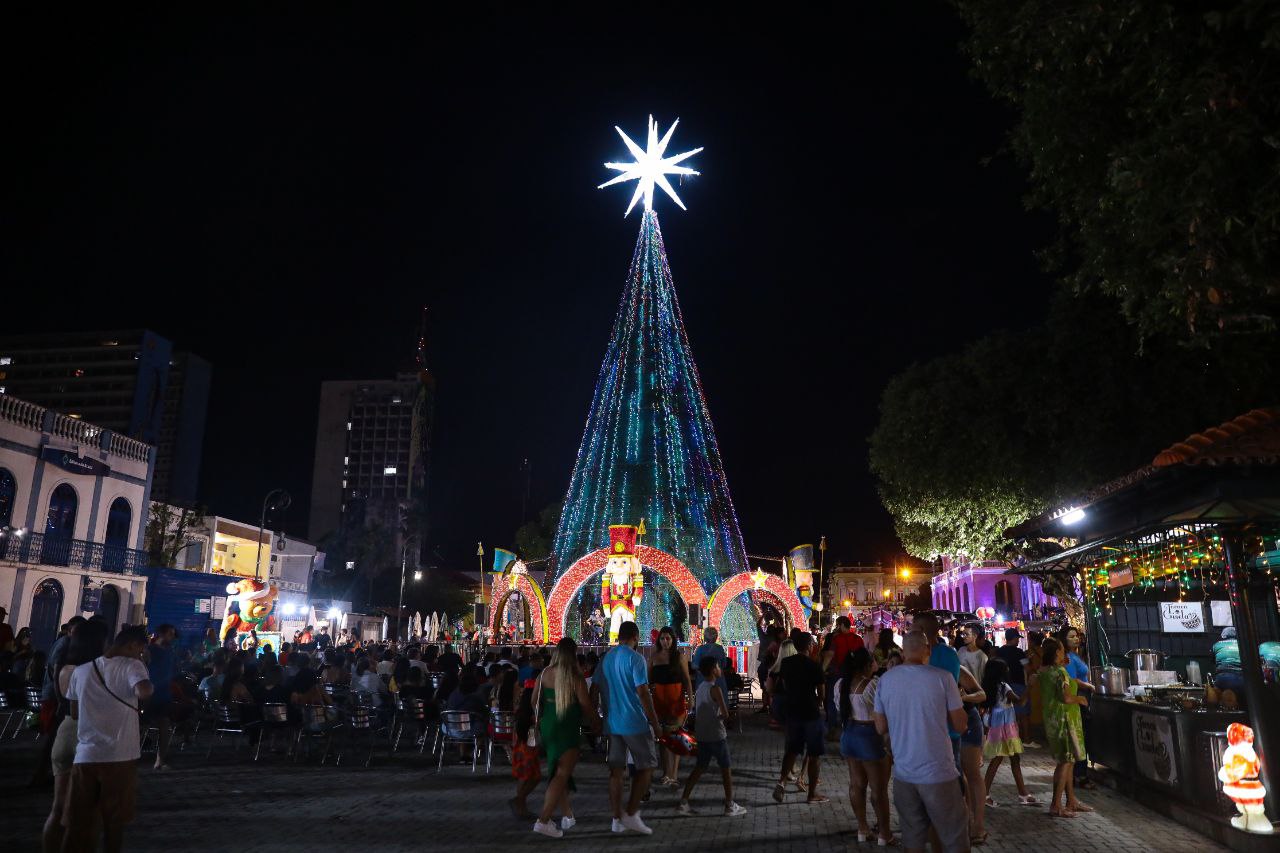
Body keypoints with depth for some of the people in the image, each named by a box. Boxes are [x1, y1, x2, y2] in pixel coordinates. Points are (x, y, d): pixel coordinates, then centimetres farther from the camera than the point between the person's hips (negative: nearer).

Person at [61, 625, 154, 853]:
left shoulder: (81, 670, 9)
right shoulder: (131, 666, -7)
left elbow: (74, 714, 16)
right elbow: (144, 692, -27)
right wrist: (146, 678, -5)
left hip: (85, 756, 4)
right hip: (120, 756, -4)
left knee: (77, 823, 10)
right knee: (114, 821, 9)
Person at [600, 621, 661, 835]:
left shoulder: (606, 659, 9)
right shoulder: (635, 658, -13)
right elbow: (643, 693, -17)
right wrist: (655, 723, -11)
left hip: (613, 722, 7)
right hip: (635, 723, -6)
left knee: (616, 770, 10)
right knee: (646, 767, 6)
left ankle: (618, 818, 13)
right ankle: (631, 814, 2)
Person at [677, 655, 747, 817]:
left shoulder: (700, 687, 8)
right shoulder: (715, 689, -16)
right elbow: (725, 714, -18)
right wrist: (720, 717, 2)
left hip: (702, 735, 7)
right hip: (716, 735, -7)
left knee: (700, 767, 14)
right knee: (726, 768, 6)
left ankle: (683, 802, 11)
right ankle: (730, 806, 12)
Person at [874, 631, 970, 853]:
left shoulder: (885, 679, -1)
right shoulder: (942, 677, -12)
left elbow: (881, 728, 6)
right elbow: (960, 724, -5)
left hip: (903, 773, 4)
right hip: (938, 772, -3)